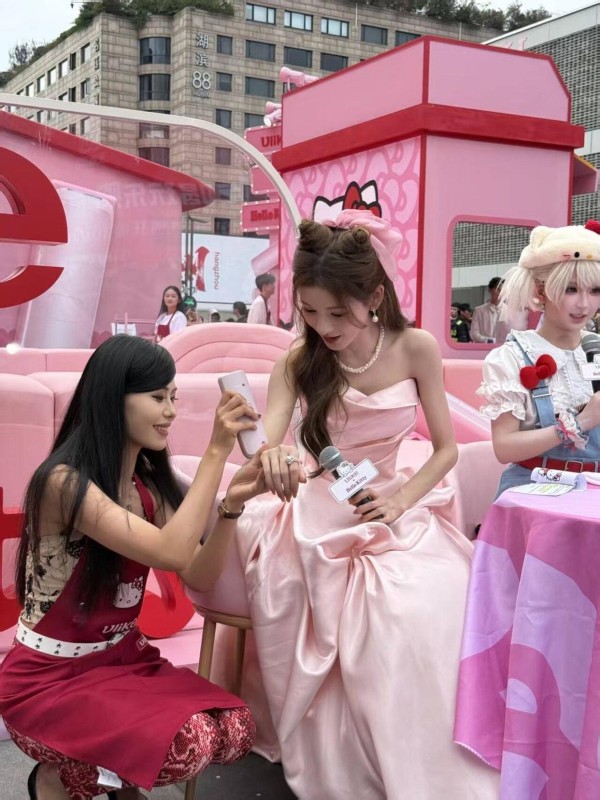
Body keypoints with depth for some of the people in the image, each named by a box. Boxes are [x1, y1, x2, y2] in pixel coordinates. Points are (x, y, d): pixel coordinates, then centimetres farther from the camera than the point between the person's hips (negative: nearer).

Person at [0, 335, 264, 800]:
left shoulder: (148, 483, 4)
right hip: (50, 677, -7)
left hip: (123, 657, 7)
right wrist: (217, 451, -30)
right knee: (189, 746, -25)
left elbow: (199, 576, -3)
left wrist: (234, 502, -18)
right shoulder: (64, 482, -22)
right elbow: (171, 553, -31)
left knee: (234, 730, -12)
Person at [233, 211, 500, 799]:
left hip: (389, 509, 1)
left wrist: (400, 500, -16)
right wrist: (274, 458, -41)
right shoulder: (298, 361, -6)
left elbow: (446, 448, 1)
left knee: (425, 614, -24)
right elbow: (265, 451, -16)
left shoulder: (416, 350, -6)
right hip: (315, 517, 0)